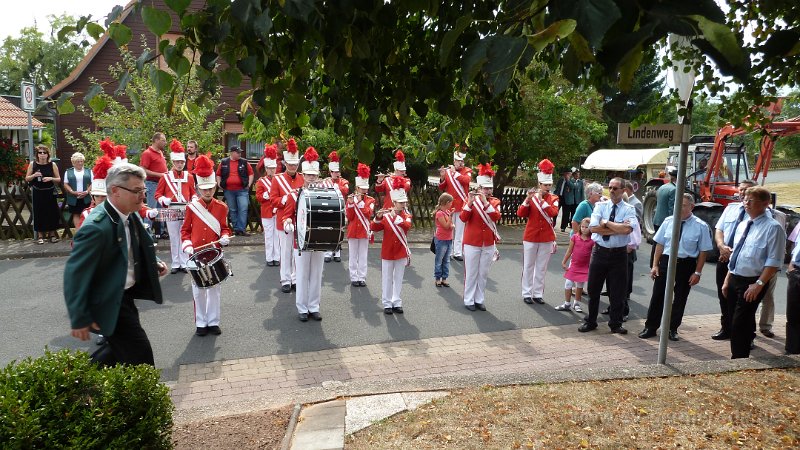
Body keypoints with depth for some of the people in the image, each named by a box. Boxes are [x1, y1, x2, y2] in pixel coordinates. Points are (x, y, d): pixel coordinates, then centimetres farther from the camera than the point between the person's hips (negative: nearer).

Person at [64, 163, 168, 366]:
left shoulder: (129, 215, 0)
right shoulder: (96, 227, -29)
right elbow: (75, 273, -25)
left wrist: (153, 264, 0)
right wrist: (80, 320, -21)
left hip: (126, 295, 9)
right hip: (109, 304, -9)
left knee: (121, 350, 24)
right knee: (140, 356, -1)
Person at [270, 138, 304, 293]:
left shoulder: (303, 178, 6)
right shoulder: (277, 179, -1)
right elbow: (273, 200, -4)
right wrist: (287, 197, -18)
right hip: (285, 220, -2)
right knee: (286, 251, 3)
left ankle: (296, 279, 18)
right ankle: (286, 280, 12)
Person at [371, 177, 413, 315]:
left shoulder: (407, 215, 1)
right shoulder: (385, 215, -4)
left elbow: (407, 226, -20)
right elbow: (374, 228, -13)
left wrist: (396, 216, -31)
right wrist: (378, 217, -31)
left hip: (401, 252, 2)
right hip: (387, 252, -2)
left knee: (398, 278, 10)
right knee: (387, 279, 5)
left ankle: (397, 302, 20)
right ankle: (387, 303, 14)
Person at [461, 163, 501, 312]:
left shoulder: (495, 201, 4)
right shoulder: (470, 200, -2)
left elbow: (496, 217, -15)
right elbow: (463, 218, -15)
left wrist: (485, 202, -24)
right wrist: (470, 202, -26)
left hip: (488, 244, 3)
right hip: (472, 243, -3)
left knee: (483, 273, 10)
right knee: (471, 273, 4)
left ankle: (480, 300, 20)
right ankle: (469, 300, 13)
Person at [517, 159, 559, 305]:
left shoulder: (554, 199, 1)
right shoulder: (531, 197, 0)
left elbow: (553, 213, -18)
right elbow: (520, 213, -10)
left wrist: (541, 200, -22)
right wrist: (528, 199, -22)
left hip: (547, 238, 1)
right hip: (530, 237, -1)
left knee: (541, 268, 7)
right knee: (528, 266, 6)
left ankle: (538, 294, 17)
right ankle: (527, 293, 15)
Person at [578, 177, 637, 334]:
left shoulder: (629, 209, -2)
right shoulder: (600, 206, 3)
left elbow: (627, 229, -22)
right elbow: (593, 228, -13)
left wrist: (606, 222, -14)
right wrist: (618, 229, -15)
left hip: (619, 254, -1)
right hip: (599, 252, 2)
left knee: (617, 291, 8)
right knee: (593, 289, 10)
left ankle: (616, 324, 25)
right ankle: (590, 321, 25)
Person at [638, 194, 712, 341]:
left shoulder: (700, 226, -8)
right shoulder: (668, 221, -1)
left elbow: (703, 251, -5)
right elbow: (660, 244, 3)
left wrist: (697, 272, -7)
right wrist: (655, 265, 1)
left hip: (686, 265, -2)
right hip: (666, 261, 2)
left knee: (680, 299, 12)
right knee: (657, 296, 6)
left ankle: (673, 329, 29)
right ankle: (650, 327, 19)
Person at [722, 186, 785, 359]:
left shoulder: (773, 228, -11)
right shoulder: (742, 225, 12)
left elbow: (774, 262, -16)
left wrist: (759, 284, -21)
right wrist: (727, 280, 15)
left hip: (752, 283, -7)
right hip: (734, 279, 7)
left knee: (740, 325, -8)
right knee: (744, 322, 17)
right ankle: (740, 355, 28)